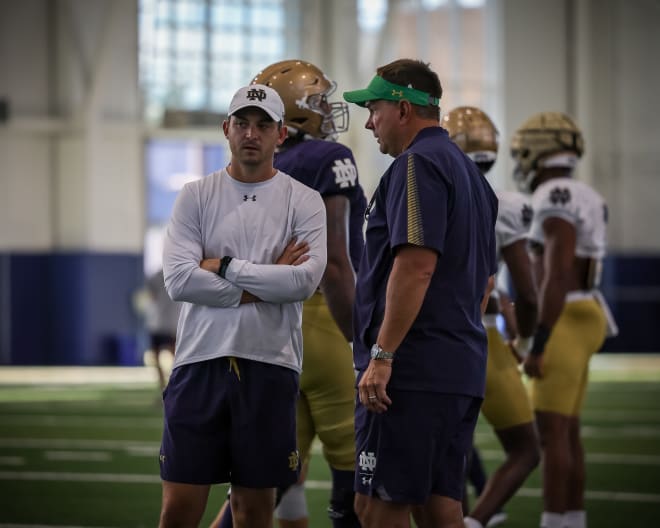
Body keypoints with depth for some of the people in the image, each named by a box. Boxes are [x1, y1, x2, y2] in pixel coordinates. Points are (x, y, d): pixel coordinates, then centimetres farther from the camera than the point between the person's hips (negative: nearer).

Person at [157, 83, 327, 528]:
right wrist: (264, 284, -9)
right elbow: (179, 279, -8)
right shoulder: (196, 198, 5)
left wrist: (226, 266, -9)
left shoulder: (304, 202, 4)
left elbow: (305, 280, -11)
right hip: (201, 360, 0)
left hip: (270, 365, 0)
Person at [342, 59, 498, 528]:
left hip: (414, 369, -10)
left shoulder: (417, 164, -10)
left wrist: (382, 354, -20)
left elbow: (417, 265, -21)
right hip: (464, 369, 10)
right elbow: (485, 278, 25)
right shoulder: (470, 171, 21)